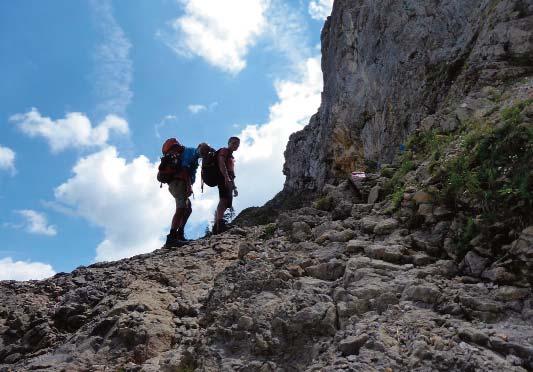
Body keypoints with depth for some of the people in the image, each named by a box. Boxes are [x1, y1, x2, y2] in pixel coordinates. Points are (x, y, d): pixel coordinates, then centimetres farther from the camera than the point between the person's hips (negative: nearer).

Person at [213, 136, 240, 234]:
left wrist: (234, 187, 28)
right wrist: (226, 177, -28)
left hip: (228, 180, 10)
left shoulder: (231, 156, 33)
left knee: (225, 204, 6)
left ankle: (216, 227, 6)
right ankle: (220, 224, -41)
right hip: (224, 178, -10)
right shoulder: (224, 150, 5)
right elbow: (221, 163, -14)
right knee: (224, 200, -26)